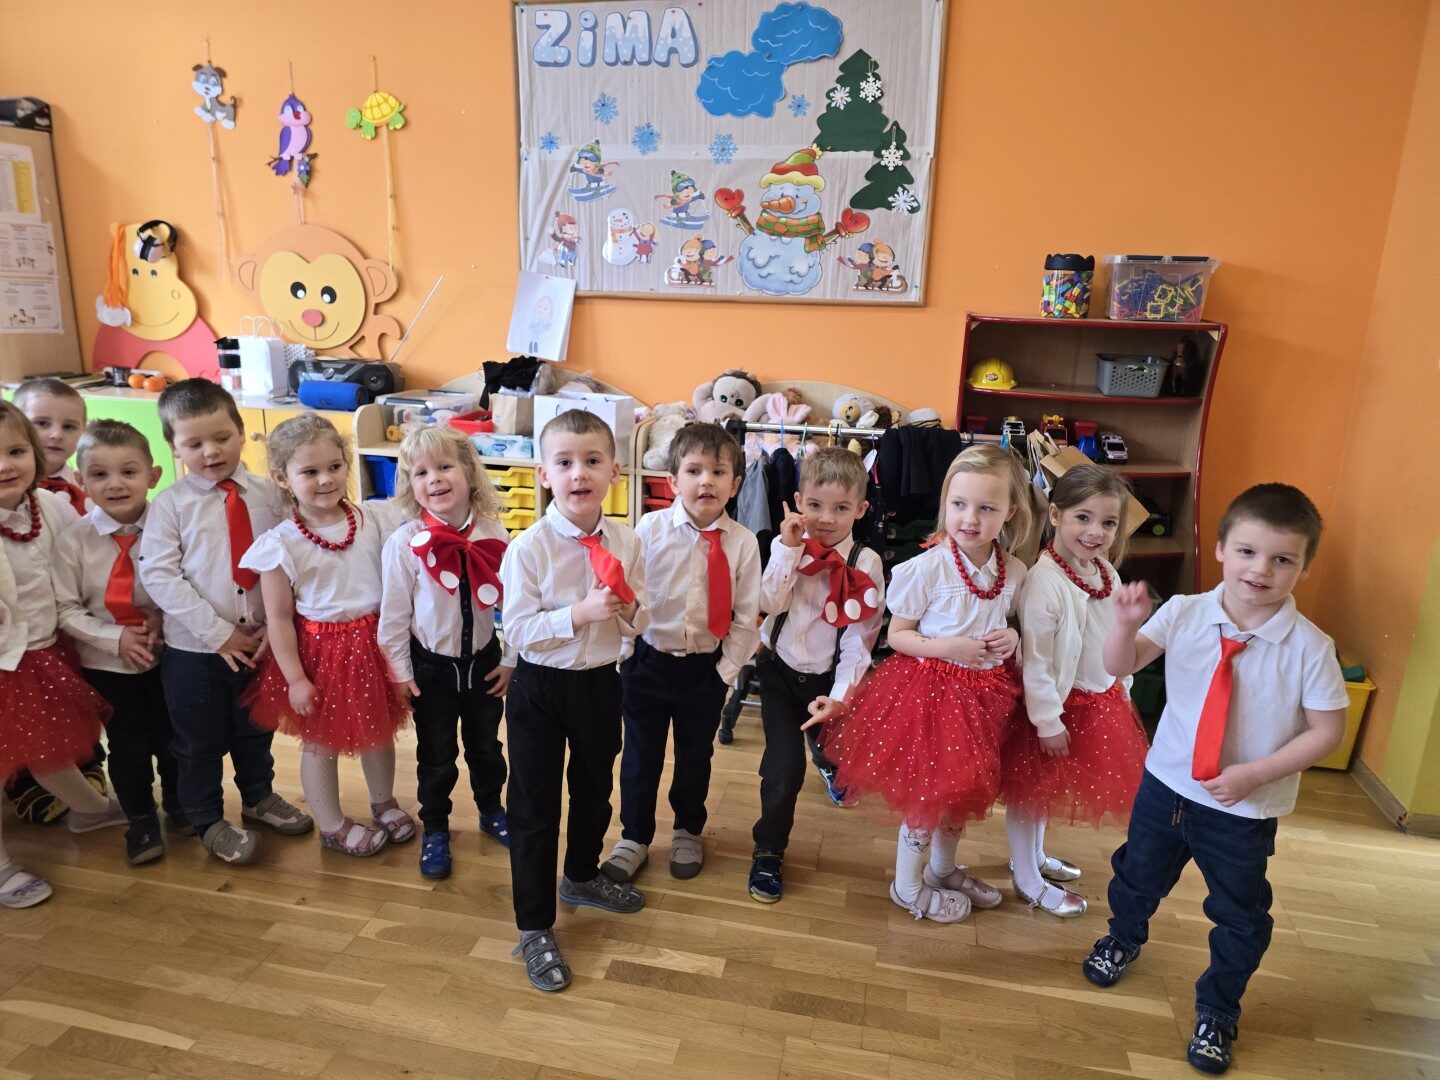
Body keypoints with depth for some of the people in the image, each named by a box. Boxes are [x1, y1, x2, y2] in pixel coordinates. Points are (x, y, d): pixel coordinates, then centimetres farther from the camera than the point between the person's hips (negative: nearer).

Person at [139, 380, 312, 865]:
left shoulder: (265, 493, -5)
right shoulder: (170, 505, -10)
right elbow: (157, 575, -14)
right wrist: (218, 632, -17)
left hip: (260, 642, 2)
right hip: (193, 648, -2)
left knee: (255, 728, 22)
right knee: (200, 741, 14)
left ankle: (258, 797, 46)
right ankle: (208, 821, 36)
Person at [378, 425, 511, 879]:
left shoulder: (493, 534, -12)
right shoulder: (404, 543, -17)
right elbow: (393, 613, -9)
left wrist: (509, 660, -1)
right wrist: (400, 671, -5)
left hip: (483, 659, 2)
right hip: (431, 664, -2)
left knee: (486, 744, 21)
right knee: (436, 754, 14)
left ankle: (491, 810, 46)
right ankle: (435, 830, 37)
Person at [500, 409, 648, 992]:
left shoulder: (626, 541, -6)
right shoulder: (528, 547, -17)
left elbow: (641, 624, 2)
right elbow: (517, 630, -19)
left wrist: (629, 606, -20)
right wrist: (581, 613, -29)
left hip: (600, 683, 4)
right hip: (540, 687, -4)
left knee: (595, 790, 24)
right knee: (534, 807, 6)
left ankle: (582, 877, 51)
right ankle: (535, 928, 24)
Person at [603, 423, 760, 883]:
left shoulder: (742, 542, -11)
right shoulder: (650, 529, -12)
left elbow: (745, 616, -5)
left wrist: (726, 669, -5)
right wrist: (626, 651, -5)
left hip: (705, 668, 1)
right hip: (648, 660, 0)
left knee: (696, 756, 19)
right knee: (640, 755, 14)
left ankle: (688, 832, 44)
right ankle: (634, 838, 36)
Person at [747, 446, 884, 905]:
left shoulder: (866, 563, -14)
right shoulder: (786, 546, -10)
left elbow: (860, 637, -14)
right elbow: (769, 602, -23)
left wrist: (839, 694, -20)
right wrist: (788, 549, -26)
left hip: (827, 677, 1)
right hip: (780, 669, 0)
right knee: (784, 766, -9)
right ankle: (768, 851, 13)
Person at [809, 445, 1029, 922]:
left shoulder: (1015, 572, -3)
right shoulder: (929, 566, -18)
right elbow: (897, 635, -10)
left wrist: (1011, 637, -8)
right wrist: (945, 646, -24)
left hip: (986, 691, 6)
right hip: (931, 687, -5)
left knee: (965, 787, 21)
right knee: (927, 791, 6)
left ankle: (943, 869, 46)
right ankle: (908, 887, 30)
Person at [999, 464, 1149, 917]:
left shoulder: (1106, 572, 0)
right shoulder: (1044, 580, -25)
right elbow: (1035, 661, -23)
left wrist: (1122, 691, 16)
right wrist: (1048, 722, -19)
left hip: (1102, 700, 8)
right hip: (1058, 705, -8)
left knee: (1046, 790, 24)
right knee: (1032, 791, 10)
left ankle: (1034, 856, 43)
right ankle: (1028, 880, 26)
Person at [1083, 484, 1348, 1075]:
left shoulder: (1309, 647, -19)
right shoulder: (1185, 613, -13)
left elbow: (1327, 730, -13)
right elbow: (1120, 665, -12)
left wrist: (1254, 773, -21)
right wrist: (1127, 623, -32)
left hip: (1245, 810, -2)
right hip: (1165, 782, 2)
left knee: (1240, 916, 15)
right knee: (1137, 873, 23)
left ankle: (1216, 1013, 41)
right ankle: (1123, 939, 55)